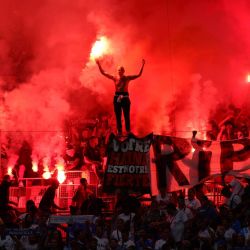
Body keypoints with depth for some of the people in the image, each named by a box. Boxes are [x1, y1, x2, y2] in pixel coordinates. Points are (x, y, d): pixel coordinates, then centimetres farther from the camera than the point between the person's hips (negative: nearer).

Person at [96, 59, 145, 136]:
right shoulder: (115, 78, 4)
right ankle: (119, 132, 14)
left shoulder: (127, 78, 2)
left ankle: (128, 131, 7)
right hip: (117, 97, 1)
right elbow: (103, 73, 4)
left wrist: (142, 65, -10)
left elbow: (139, 75, -2)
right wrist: (99, 64, -3)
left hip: (125, 97, -1)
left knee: (127, 116, -1)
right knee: (118, 116, 5)